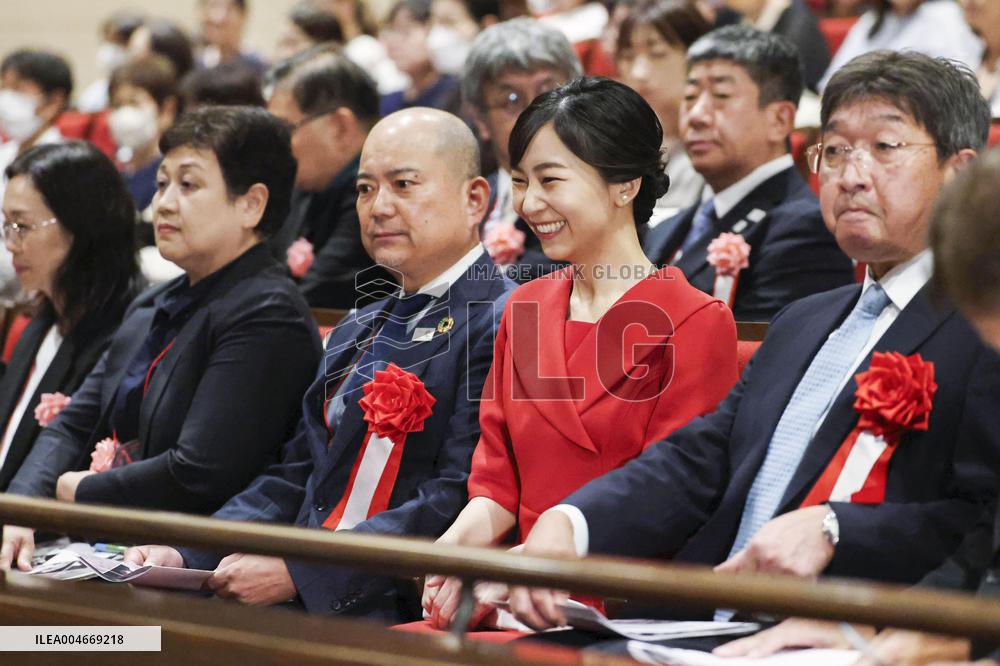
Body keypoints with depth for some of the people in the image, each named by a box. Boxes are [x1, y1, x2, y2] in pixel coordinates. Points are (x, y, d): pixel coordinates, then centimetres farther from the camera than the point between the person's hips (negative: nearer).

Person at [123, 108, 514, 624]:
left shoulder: (504, 325, -7)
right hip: (304, 602, 8)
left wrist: (297, 571, -20)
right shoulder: (356, 333, 24)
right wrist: (186, 555, 3)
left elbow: (458, 502, -17)